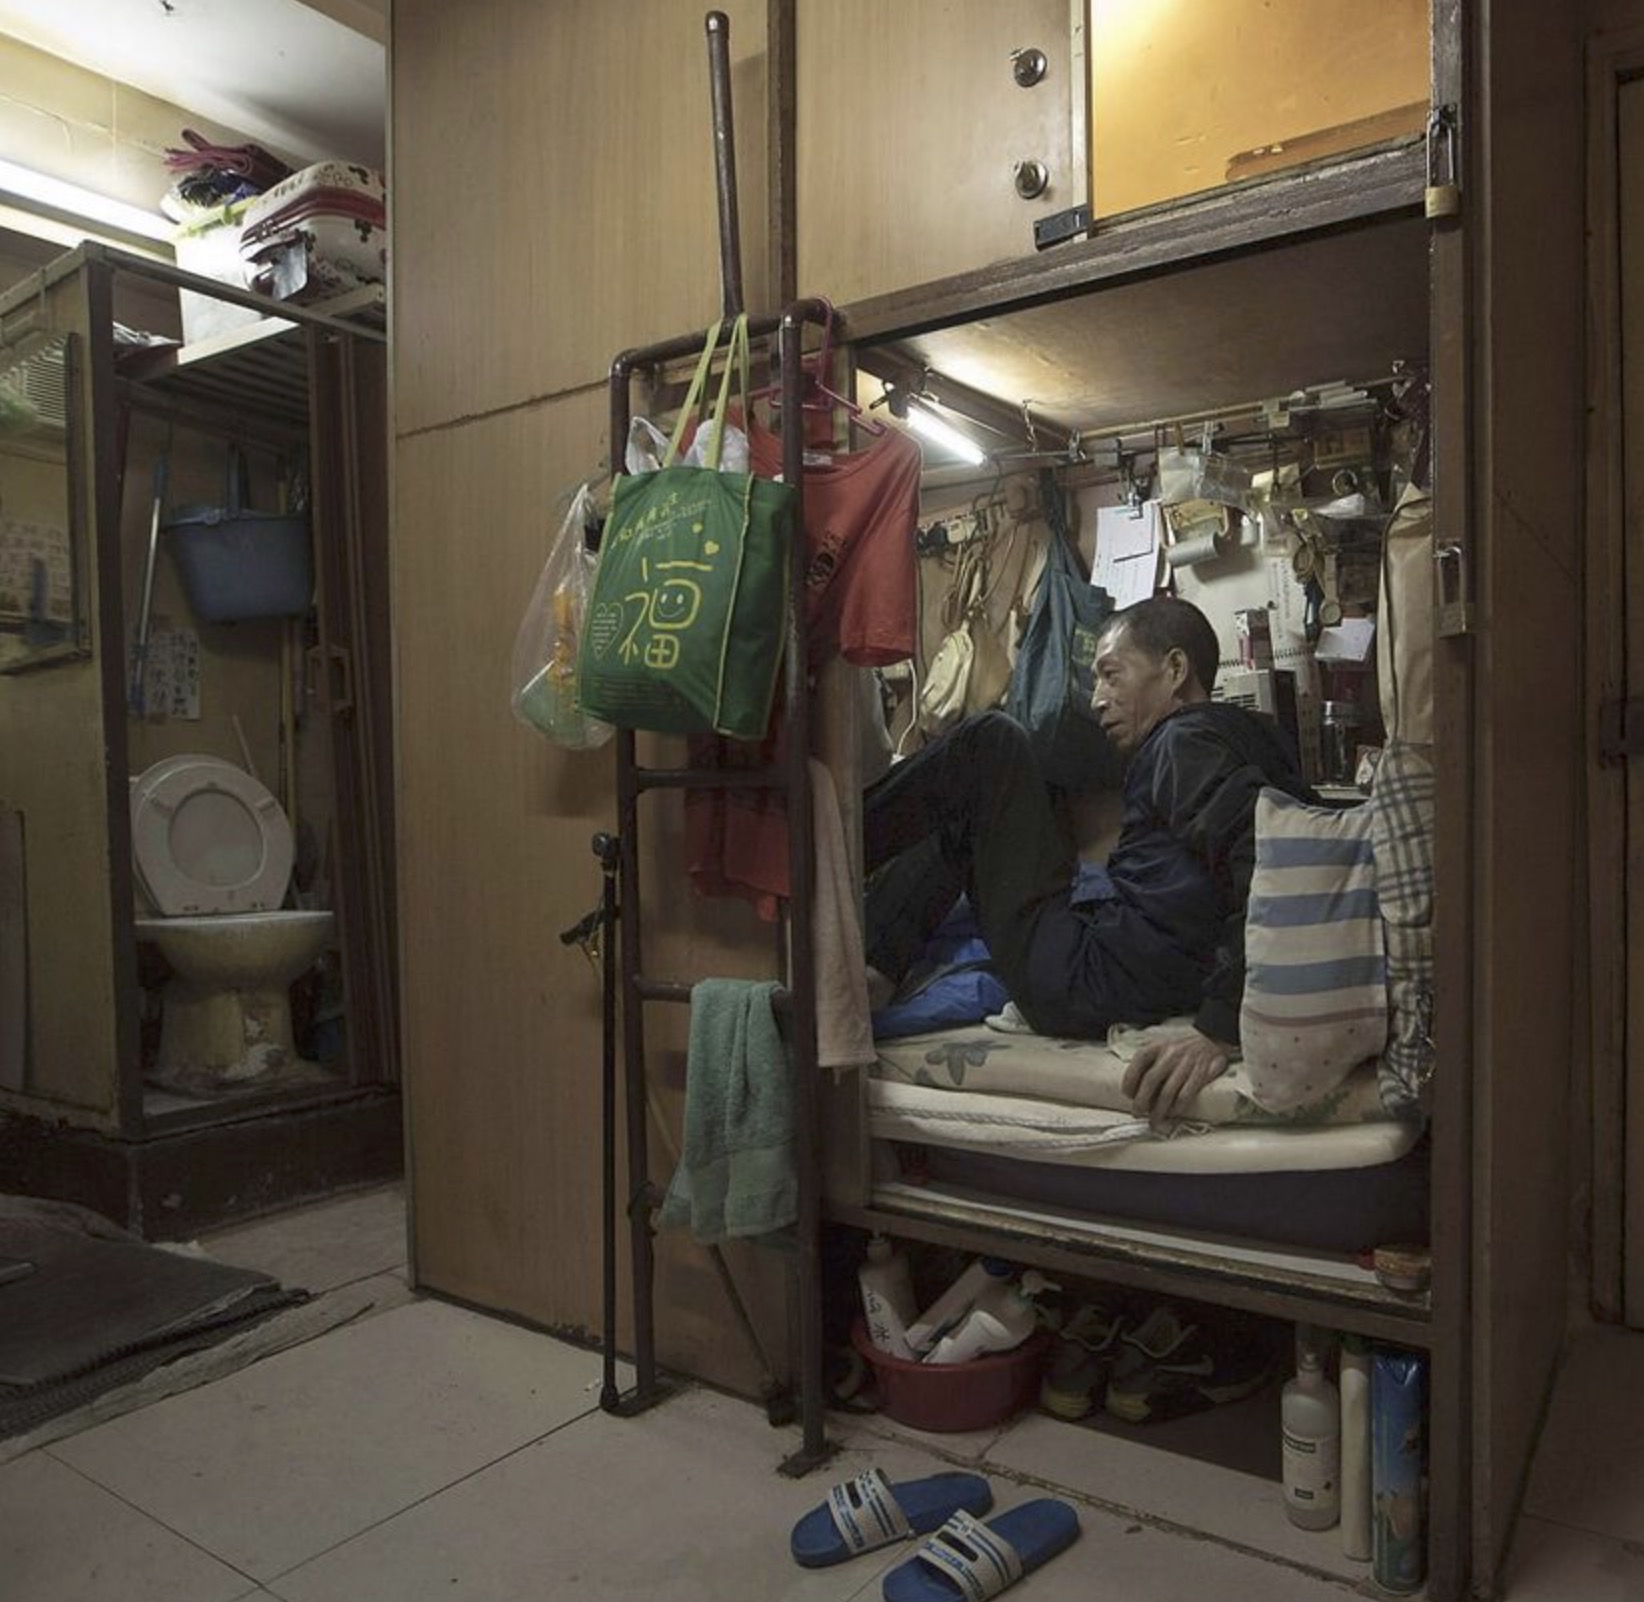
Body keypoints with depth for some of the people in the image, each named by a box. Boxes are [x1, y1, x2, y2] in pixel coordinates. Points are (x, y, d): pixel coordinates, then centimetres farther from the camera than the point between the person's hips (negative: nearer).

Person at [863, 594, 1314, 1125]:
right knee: (954, 830, 24)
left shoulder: (1187, 741, -11)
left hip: (1081, 986, -10)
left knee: (991, 742, -2)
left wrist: (1221, 1028, -31)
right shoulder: (1247, 736, 17)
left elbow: (1270, 866, -27)